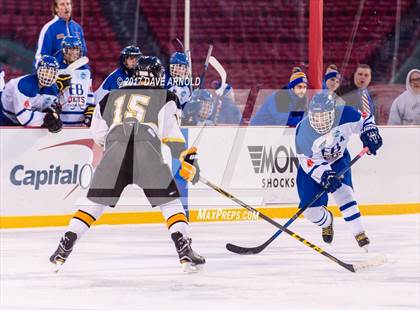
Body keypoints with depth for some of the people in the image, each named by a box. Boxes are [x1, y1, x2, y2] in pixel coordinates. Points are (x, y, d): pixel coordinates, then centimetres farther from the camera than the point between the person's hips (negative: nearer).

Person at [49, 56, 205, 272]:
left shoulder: (112, 97, 29)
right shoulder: (165, 97, 20)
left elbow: (98, 135, 31)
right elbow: (172, 132, 7)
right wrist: (188, 158, 7)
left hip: (113, 152, 2)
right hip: (148, 153, -2)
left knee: (95, 203, 15)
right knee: (170, 202, 11)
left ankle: (64, 248, 8)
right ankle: (184, 251, -4)